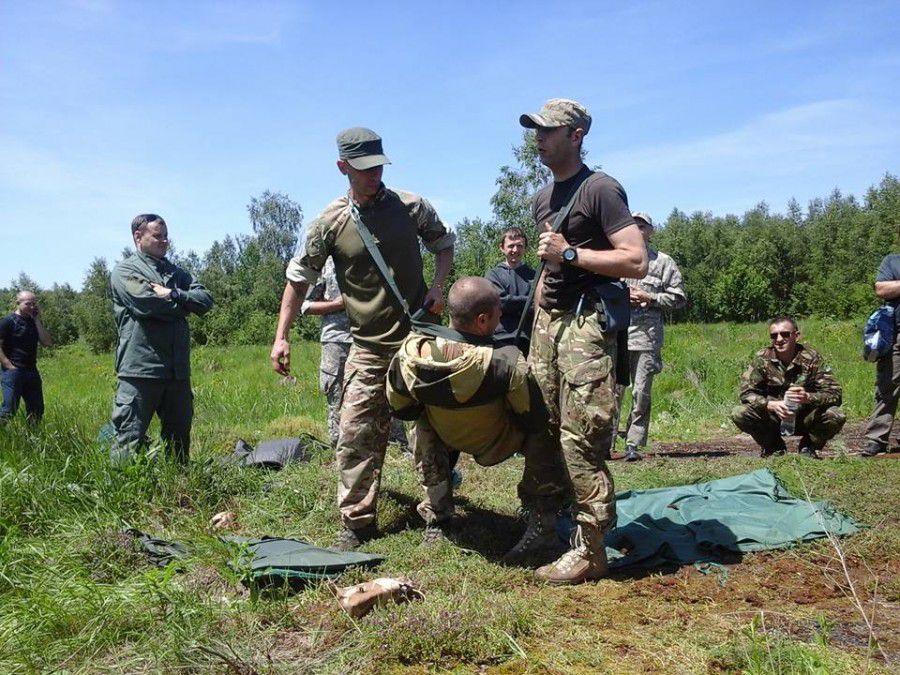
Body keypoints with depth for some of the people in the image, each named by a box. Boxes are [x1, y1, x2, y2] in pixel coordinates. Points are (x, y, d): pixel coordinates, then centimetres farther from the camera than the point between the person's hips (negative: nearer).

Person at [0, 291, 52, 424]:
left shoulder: (33, 322, 12)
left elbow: (47, 343, 2)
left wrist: (37, 320, -2)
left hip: (32, 372, 7)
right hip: (13, 372, -7)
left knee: (37, 410, 11)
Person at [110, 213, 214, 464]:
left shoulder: (177, 272, 20)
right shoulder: (125, 270, 2)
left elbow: (206, 300, 6)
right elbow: (145, 303, -16)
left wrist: (172, 295, -9)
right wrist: (184, 304, -1)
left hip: (178, 369, 6)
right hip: (141, 368, -6)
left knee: (179, 435, 14)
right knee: (131, 438, -7)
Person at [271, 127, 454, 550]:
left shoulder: (412, 207, -1)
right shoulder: (331, 222, -3)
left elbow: (444, 244, 15)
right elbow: (299, 277, 4)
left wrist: (437, 286, -4)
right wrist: (281, 337, 0)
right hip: (369, 347, 0)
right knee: (356, 434, -3)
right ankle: (356, 522, 11)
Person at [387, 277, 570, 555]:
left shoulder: (410, 352, -26)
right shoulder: (506, 362, -37)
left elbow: (401, 408, -7)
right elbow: (533, 420, -22)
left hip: (447, 438, 4)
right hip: (496, 444, -4)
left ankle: (434, 519, 27)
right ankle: (541, 524, 6)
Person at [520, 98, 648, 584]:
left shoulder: (600, 189, -7)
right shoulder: (543, 198, 19)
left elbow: (637, 262, -15)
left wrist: (570, 254, -16)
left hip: (586, 324, -8)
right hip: (548, 321, 8)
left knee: (580, 441, -10)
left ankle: (590, 551, -1)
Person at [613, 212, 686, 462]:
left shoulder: (663, 262, 9)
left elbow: (678, 298, 6)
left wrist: (648, 298, -6)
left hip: (647, 336, -1)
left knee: (641, 393, 0)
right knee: (613, 389, -3)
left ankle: (633, 445, 6)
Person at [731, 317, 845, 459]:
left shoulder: (811, 358, -12)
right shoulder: (762, 358, -9)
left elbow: (835, 394, -16)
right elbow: (746, 393, -14)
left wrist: (808, 397, -37)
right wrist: (771, 404, -32)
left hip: (805, 419, 0)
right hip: (773, 418, 1)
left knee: (837, 416, -28)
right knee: (739, 414, -25)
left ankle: (808, 445, 4)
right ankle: (774, 445, 4)